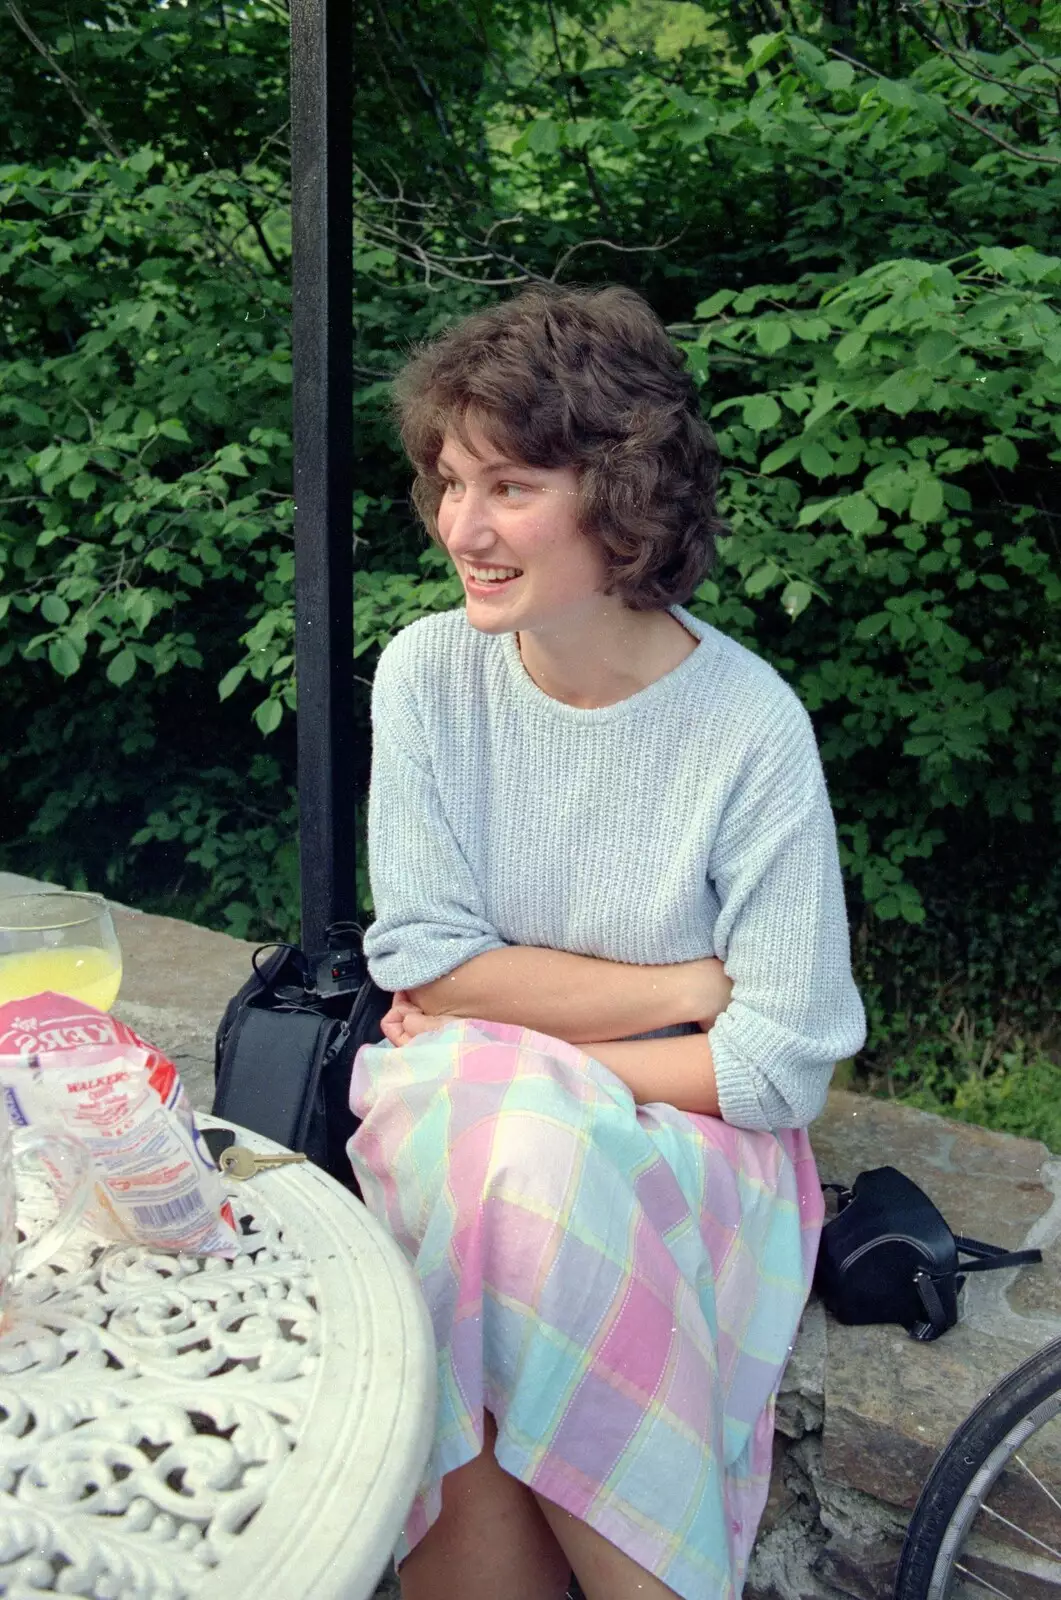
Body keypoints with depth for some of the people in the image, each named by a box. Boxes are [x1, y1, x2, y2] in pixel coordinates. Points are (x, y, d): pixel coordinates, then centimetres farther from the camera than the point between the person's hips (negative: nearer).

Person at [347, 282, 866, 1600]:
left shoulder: (749, 728, -14)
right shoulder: (428, 674, -7)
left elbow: (782, 1066, -13)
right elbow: (423, 966, -8)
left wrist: (505, 1059, -11)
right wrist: (688, 984, -12)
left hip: (685, 1138, -2)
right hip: (452, 1123, 2)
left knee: (519, 1161, -32)